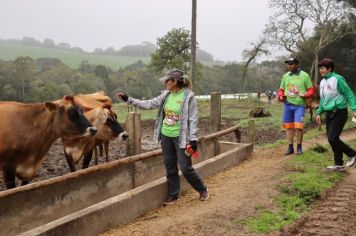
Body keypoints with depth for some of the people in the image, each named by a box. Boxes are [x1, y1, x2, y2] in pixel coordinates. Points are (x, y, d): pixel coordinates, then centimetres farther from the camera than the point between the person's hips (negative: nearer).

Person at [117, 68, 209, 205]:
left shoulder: (188, 96, -14)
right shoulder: (166, 95, 3)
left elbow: (193, 119, -13)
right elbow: (149, 104, 8)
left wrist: (193, 139, -16)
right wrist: (129, 100, 5)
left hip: (180, 137, -6)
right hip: (166, 136, 6)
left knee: (186, 168, -2)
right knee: (170, 167, 12)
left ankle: (202, 189, 21)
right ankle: (172, 194, 26)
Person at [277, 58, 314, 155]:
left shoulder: (304, 75, 0)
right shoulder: (285, 76, 10)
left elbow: (311, 89, 3)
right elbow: (281, 89, 17)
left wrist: (306, 94, -18)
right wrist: (281, 96, -3)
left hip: (299, 105, -4)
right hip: (288, 104, 4)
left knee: (298, 126, -10)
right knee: (289, 126, 7)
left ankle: (299, 147, 7)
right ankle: (290, 147, 17)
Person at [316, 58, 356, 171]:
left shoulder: (337, 79, -13)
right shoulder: (322, 82, 10)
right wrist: (319, 113, 15)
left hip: (339, 113, -8)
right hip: (329, 113, 8)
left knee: (332, 138, -12)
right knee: (332, 139, 8)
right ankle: (338, 164, 18)